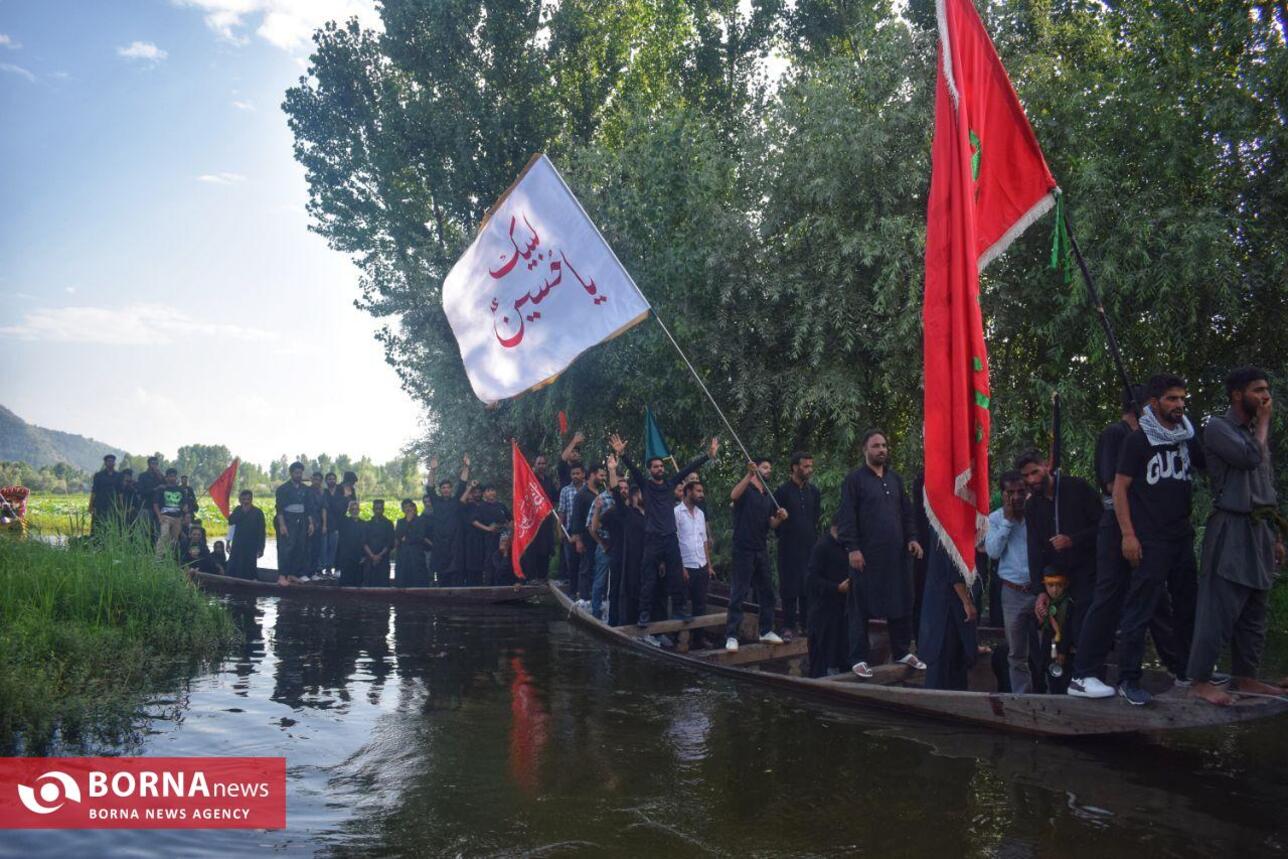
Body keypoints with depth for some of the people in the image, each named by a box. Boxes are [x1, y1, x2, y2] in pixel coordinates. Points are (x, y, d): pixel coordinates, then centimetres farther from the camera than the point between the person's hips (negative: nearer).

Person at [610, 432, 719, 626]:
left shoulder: (671, 483, 10)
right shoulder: (645, 485, 2)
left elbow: (689, 468, 6)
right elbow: (632, 469, -13)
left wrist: (708, 455, 1)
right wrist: (622, 454, -29)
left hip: (671, 538, 3)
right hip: (652, 538, -3)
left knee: (676, 577, 7)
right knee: (648, 578, -2)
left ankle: (678, 608, 17)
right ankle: (645, 613, 2)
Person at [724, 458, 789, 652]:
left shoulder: (768, 497, 17)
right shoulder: (746, 489, -3)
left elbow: (772, 524, 16)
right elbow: (733, 496, -27)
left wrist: (780, 518, -5)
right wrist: (749, 474, -34)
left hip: (762, 549, 7)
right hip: (743, 549, -7)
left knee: (766, 592, 12)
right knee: (738, 594, -8)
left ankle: (766, 631, 23)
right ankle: (731, 636, -7)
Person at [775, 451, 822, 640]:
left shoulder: (813, 491, 10)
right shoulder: (782, 491, -5)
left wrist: (814, 536, 13)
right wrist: (783, 536, 2)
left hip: (810, 546, 4)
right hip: (789, 548, -4)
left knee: (808, 588, 5)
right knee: (789, 588, -2)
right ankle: (789, 626, 5)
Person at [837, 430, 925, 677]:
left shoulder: (895, 478, 14)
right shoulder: (854, 479, -3)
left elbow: (906, 511, 18)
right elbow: (847, 517, -8)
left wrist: (911, 538, 6)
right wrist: (852, 548, -15)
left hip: (896, 553, 5)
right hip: (867, 555, -5)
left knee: (901, 603, 9)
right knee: (862, 607, 0)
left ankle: (902, 651, 23)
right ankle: (858, 659, 6)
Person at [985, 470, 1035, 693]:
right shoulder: (995, 518, 6)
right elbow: (993, 551, -7)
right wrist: (1007, 520, -8)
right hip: (1013, 593, 1)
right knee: (1017, 654, 8)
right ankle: (1021, 698, 16)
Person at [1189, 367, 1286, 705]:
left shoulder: (1256, 431, 18)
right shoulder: (1218, 427, -7)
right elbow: (1249, 458, -24)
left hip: (1260, 529, 8)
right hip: (1232, 528, -8)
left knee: (1254, 611, 11)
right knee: (1219, 608, -8)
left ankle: (1245, 676, 19)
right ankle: (1201, 680, -4)